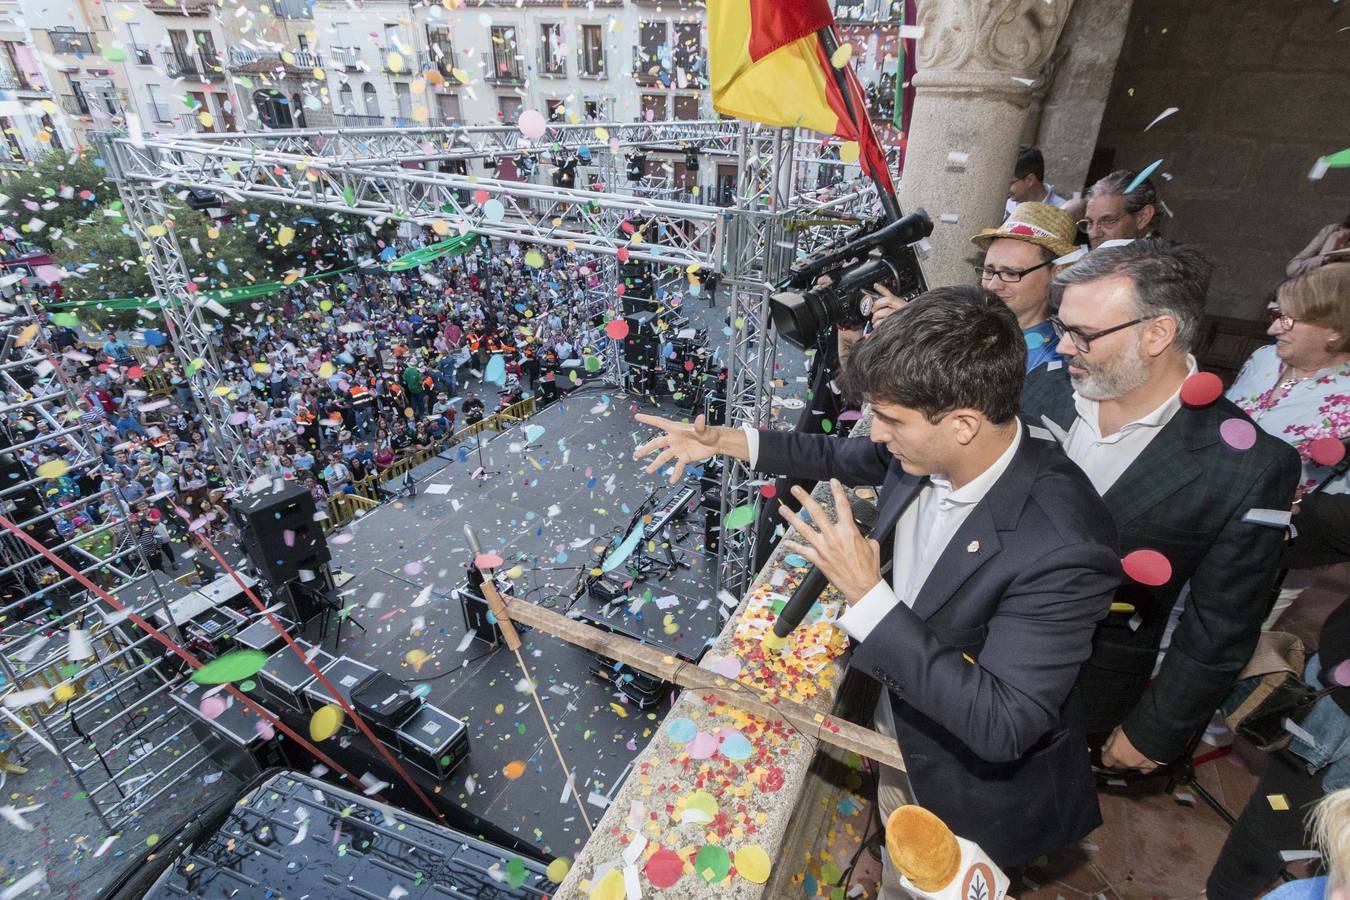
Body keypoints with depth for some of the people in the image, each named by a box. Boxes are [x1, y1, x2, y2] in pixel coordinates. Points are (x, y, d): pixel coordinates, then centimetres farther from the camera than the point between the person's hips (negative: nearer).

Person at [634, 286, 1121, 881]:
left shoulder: (1062, 549, -40)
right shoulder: (930, 448, -20)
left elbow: (1000, 728, -36)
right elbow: (843, 457, 2)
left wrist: (868, 596, -39)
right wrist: (723, 442, 0)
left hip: (975, 775, -6)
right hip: (899, 707, 6)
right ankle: (893, 884, 66)